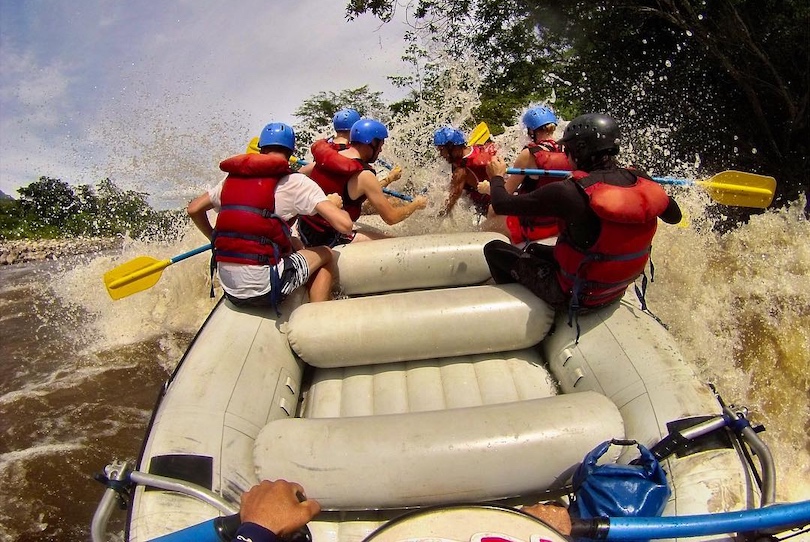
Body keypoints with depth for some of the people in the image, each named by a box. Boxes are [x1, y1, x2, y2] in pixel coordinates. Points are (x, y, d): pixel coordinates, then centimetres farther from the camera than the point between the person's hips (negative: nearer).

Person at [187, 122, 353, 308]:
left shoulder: (232, 179, 10)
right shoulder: (295, 182, -6)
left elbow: (193, 209, 18)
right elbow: (345, 225, -12)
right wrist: (335, 205, 9)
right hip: (264, 289, -6)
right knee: (325, 254, 17)